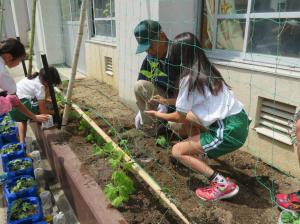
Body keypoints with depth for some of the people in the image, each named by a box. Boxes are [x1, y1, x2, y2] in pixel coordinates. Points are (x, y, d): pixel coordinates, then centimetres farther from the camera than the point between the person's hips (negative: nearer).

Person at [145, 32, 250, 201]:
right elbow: (191, 100, 25)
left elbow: (180, 117, -1)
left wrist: (158, 115, 16)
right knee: (188, 112, 23)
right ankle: (201, 152, 26)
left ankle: (223, 184, -5)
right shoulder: (207, 70, 11)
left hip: (229, 131, -9)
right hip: (238, 121, 9)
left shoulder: (189, 78, -12)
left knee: (177, 151, 0)